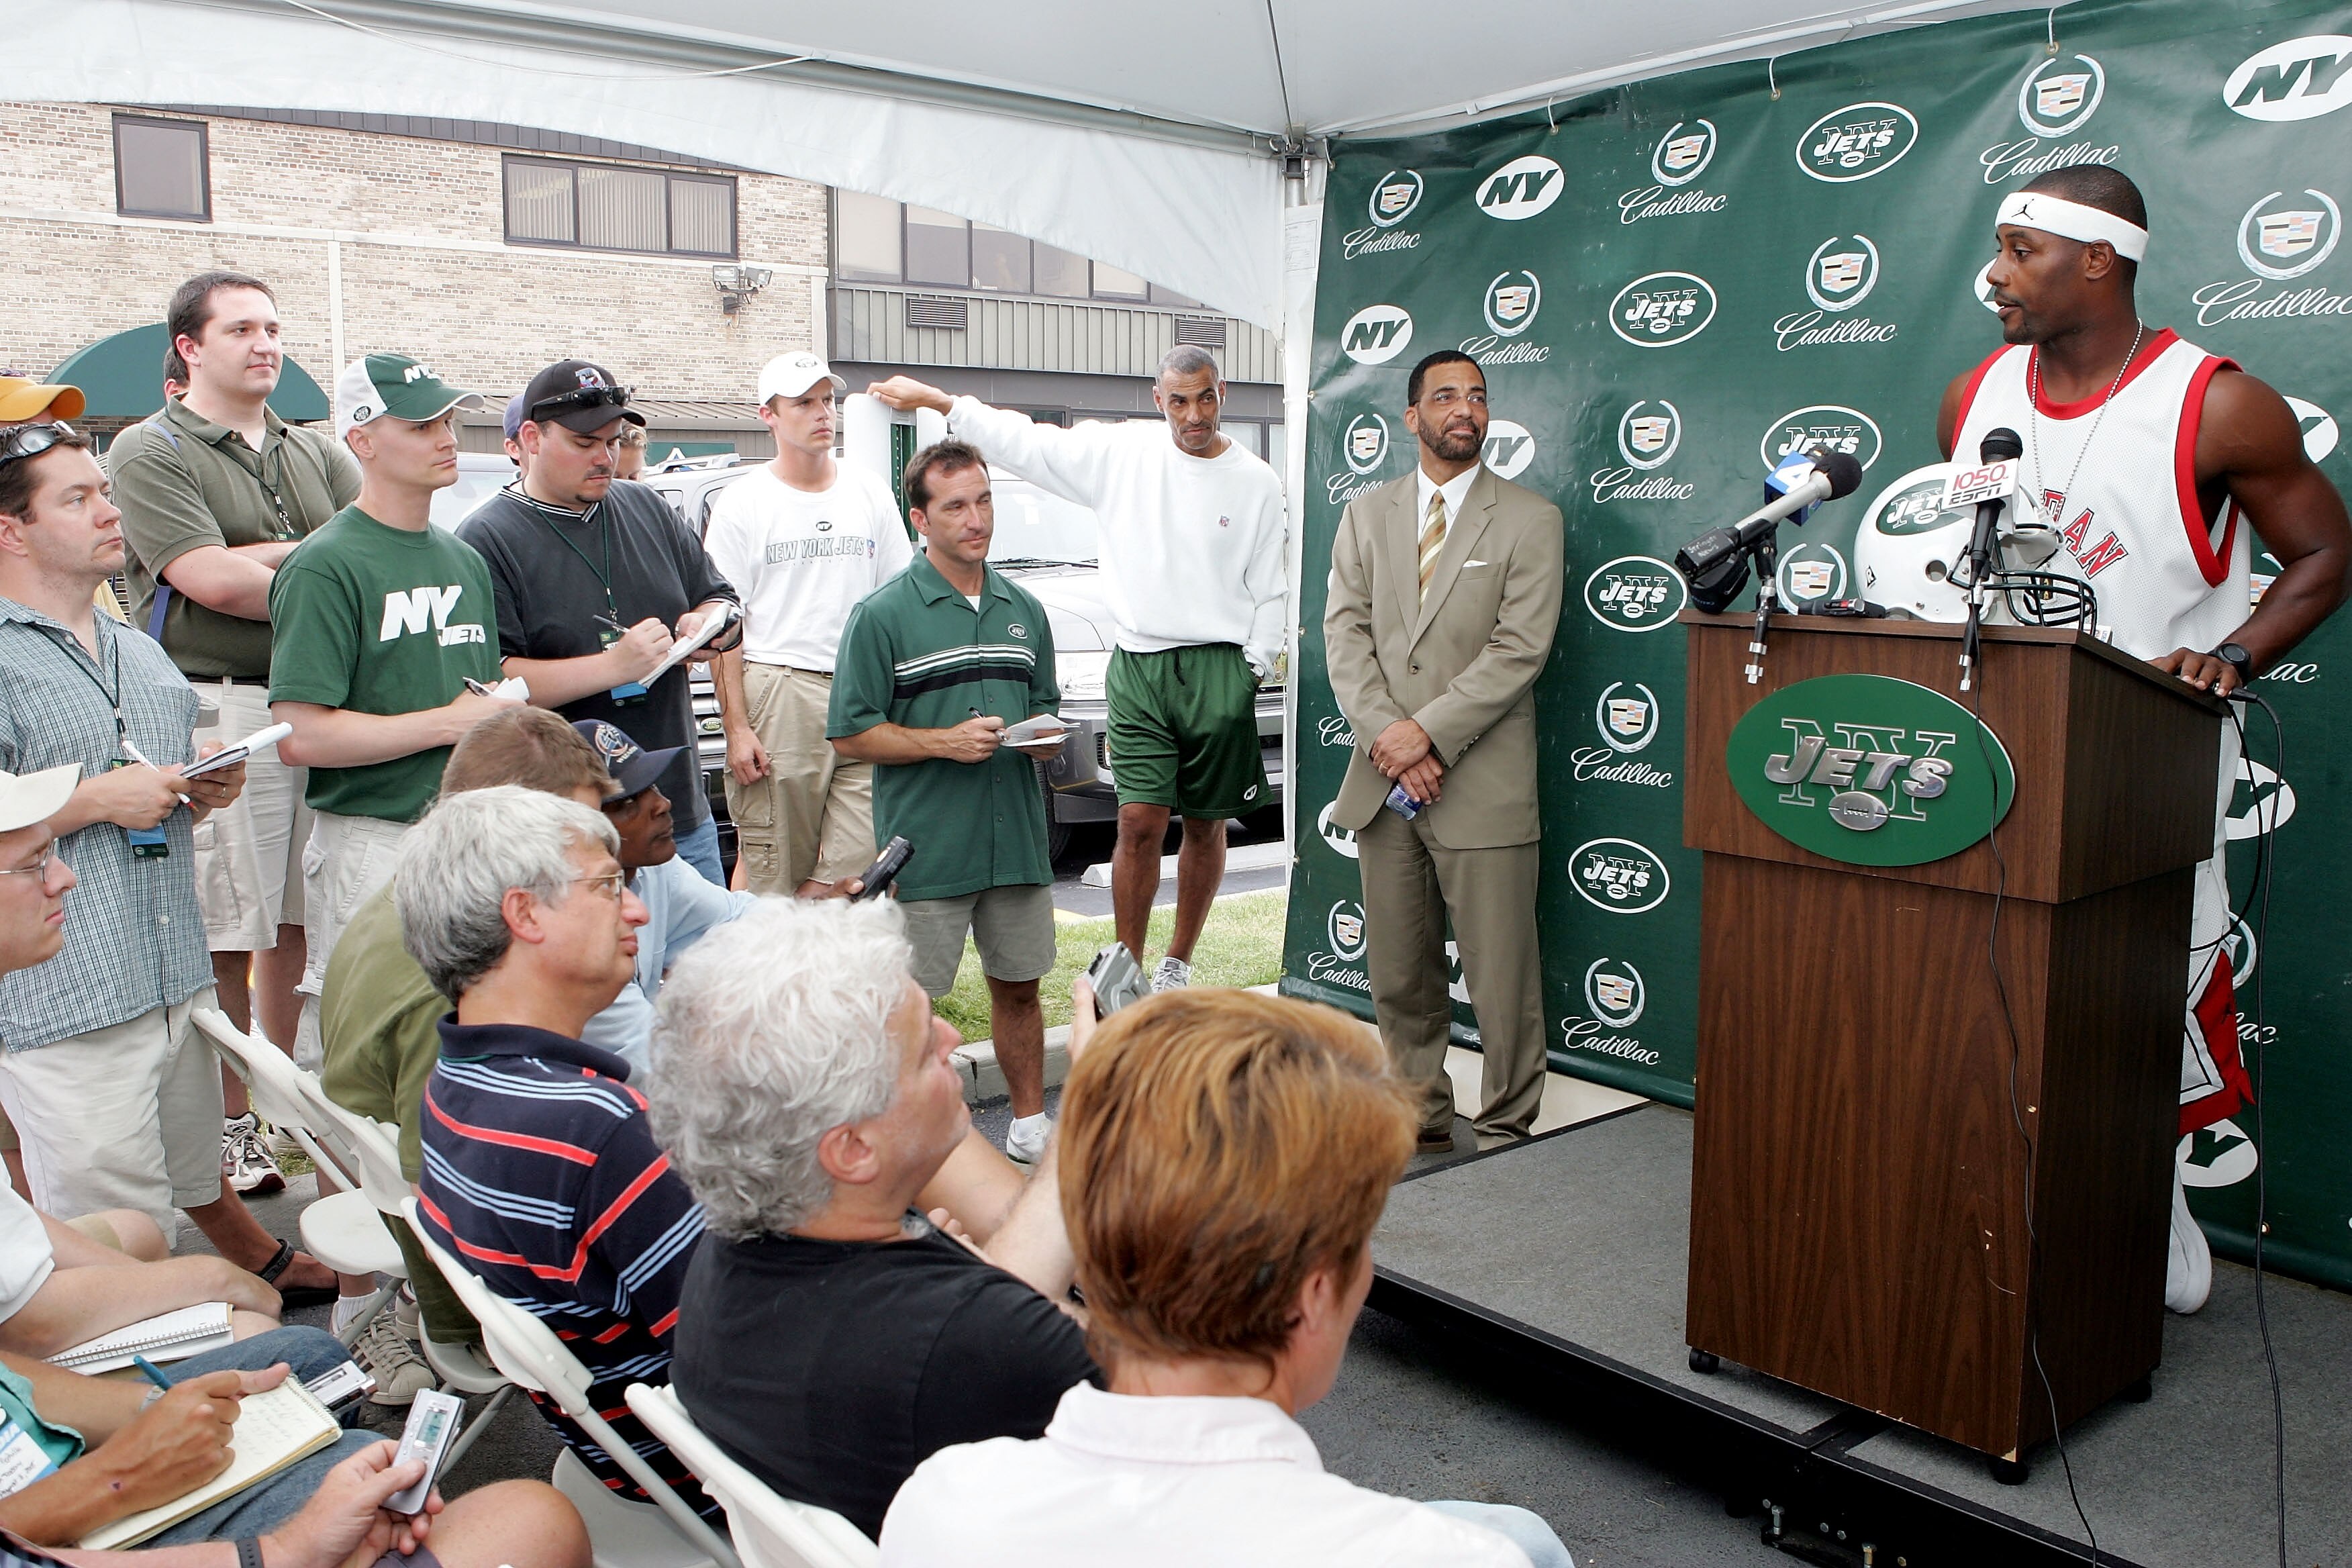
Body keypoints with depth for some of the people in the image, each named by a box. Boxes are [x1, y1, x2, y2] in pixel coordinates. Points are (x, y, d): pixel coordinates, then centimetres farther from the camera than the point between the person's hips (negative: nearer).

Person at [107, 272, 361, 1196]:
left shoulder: (316, 453, 17)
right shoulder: (151, 452, -1)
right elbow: (212, 581, -13)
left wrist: (268, 557, -10)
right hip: (215, 712, -5)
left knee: (303, 924, 11)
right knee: (224, 937, -1)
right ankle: (229, 1124, 11)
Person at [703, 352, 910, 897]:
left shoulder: (870, 494, 13)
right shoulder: (743, 502, 4)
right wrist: (736, 728, -9)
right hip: (776, 694, -3)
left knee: (863, 864, -7)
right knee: (773, 875, -1)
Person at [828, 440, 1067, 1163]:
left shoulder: (1025, 610, 12)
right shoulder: (883, 615, -4)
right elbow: (850, 733, -6)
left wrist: (1042, 737, -1)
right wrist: (944, 741, -16)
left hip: (1017, 838, 5)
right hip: (926, 848, -5)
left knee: (1018, 986, 14)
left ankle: (1031, 1122, 28)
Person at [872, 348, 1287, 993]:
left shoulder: (1256, 481, 3)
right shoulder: (1120, 451, 4)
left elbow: (1269, 592, 7)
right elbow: (1025, 440, 6)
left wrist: (1253, 672, 0)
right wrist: (936, 399, 3)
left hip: (1219, 672, 0)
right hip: (1137, 666, 0)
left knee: (1205, 825, 8)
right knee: (1140, 822, -6)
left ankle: (1177, 965, 23)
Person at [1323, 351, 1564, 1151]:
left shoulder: (1530, 519, 1)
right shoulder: (1367, 514, 13)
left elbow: (1520, 649, -8)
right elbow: (1344, 632, 4)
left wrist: (1428, 731, -15)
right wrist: (1386, 736, -10)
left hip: (1481, 781, -4)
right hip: (1382, 780, 4)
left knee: (1502, 980, -1)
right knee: (1398, 976, 11)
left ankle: (1506, 1131, 15)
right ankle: (1421, 1118, 26)